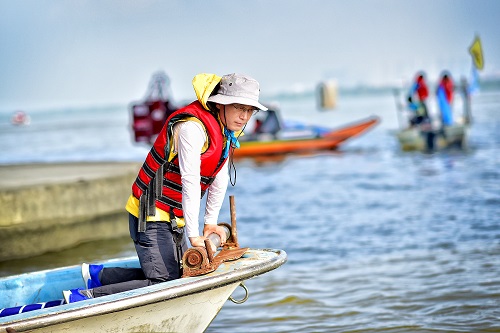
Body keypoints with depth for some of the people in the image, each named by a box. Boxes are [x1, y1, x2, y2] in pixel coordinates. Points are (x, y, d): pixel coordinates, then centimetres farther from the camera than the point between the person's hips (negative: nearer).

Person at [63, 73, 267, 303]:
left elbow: (219, 180, 12)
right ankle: (85, 297, -14)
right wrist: (194, 235, -24)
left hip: (173, 219, 10)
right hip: (151, 216, -10)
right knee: (164, 284, -18)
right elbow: (190, 181, -25)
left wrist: (210, 222, 12)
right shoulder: (192, 128, -23)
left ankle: (99, 275, 20)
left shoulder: (227, 129, 7)